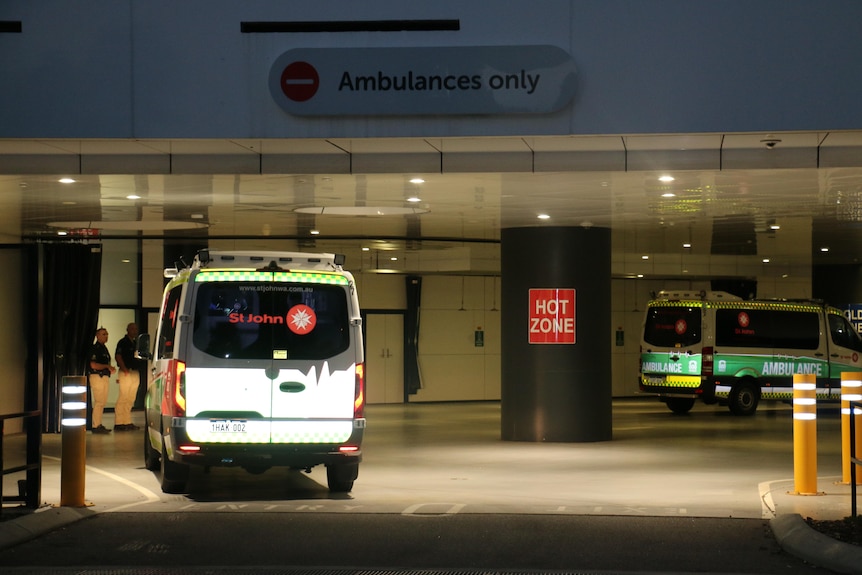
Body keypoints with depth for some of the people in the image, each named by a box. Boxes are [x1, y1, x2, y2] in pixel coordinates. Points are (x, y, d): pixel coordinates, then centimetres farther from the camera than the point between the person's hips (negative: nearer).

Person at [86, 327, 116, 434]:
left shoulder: (103, 348, 18)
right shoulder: (95, 348, -11)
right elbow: (93, 365, -19)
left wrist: (110, 368, 9)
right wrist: (107, 366, -14)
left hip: (104, 377, 10)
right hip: (97, 376, -10)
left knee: (102, 402, 11)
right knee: (99, 402, -11)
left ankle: (99, 425, 17)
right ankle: (96, 426, -9)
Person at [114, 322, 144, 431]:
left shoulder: (136, 343, 18)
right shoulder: (123, 342, -5)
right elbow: (118, 356, -13)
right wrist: (124, 369, -19)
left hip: (135, 373, 8)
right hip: (126, 373, -8)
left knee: (130, 399, 9)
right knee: (123, 398, -10)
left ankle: (127, 423, 13)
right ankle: (118, 423, -10)